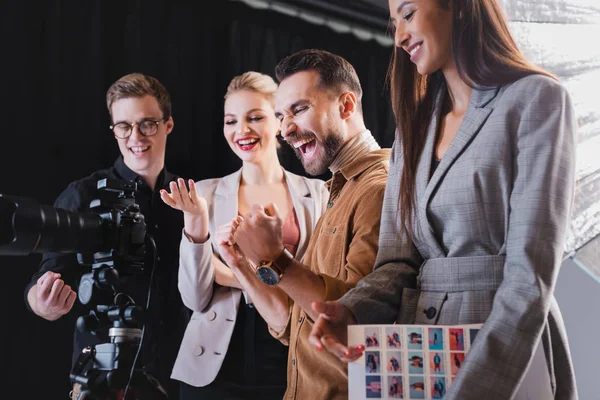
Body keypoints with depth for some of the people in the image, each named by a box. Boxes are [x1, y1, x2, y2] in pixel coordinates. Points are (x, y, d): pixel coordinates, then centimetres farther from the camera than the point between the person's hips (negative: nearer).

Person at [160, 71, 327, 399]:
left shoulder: (317, 194, 0)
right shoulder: (206, 194, 1)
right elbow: (196, 298, -3)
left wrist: (239, 270, -11)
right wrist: (196, 224, -18)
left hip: (291, 365, 0)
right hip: (217, 367, 0)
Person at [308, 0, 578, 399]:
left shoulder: (537, 99, -9)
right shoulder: (415, 125, 12)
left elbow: (531, 276, -19)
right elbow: (398, 258, 3)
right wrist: (353, 311, -17)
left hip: (509, 366, -6)